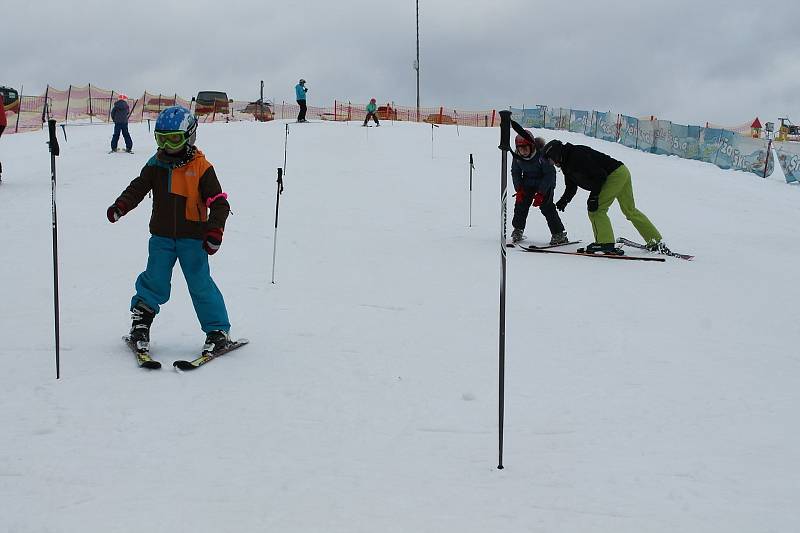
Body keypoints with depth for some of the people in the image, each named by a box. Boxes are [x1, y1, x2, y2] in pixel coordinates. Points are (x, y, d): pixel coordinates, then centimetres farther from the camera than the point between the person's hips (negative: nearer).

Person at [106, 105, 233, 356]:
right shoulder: (155, 166, 4)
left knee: (200, 284, -3)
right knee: (155, 281, 2)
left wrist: (214, 231, -19)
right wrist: (120, 206, -14)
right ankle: (141, 319, 24)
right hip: (161, 236, 3)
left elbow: (218, 202, -8)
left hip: (192, 238, -3)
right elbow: (137, 188, 6)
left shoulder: (201, 167, -7)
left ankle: (218, 330, 6)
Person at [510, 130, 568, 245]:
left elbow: (550, 173, -23)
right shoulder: (517, 156, -14)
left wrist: (541, 193, -26)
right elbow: (515, 173, 2)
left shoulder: (542, 154, -30)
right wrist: (519, 189, -11)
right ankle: (518, 230, 16)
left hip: (546, 183, -5)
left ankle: (559, 234, -9)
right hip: (528, 183, 5)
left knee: (546, 206, -16)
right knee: (521, 203, -3)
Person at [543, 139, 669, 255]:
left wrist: (594, 197, -23)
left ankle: (605, 243, -18)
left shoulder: (577, 156, -21)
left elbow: (599, 175, -23)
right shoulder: (567, 164, 12)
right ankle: (656, 242, 23)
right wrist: (564, 200, -3)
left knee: (596, 208, -14)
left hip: (615, 175, -11)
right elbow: (571, 187, 16)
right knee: (630, 211, 17)